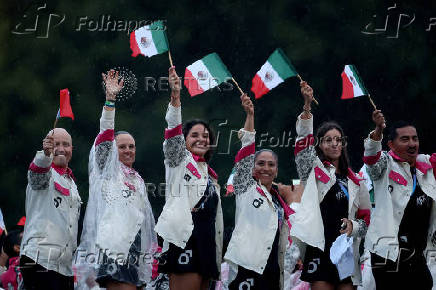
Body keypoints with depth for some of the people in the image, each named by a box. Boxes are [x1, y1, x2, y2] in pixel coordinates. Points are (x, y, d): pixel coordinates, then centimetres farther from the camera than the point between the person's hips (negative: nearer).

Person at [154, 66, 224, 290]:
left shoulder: (209, 173, 26)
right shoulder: (178, 160, 7)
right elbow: (173, 133, -11)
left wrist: (217, 254, 23)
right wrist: (175, 96, -26)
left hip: (207, 243, 7)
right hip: (184, 237, -7)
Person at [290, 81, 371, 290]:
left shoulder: (355, 181, 18)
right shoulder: (314, 170, 10)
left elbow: (366, 218, 19)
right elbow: (304, 140, -6)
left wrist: (354, 226, -5)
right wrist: (307, 106, -19)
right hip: (320, 247, -3)